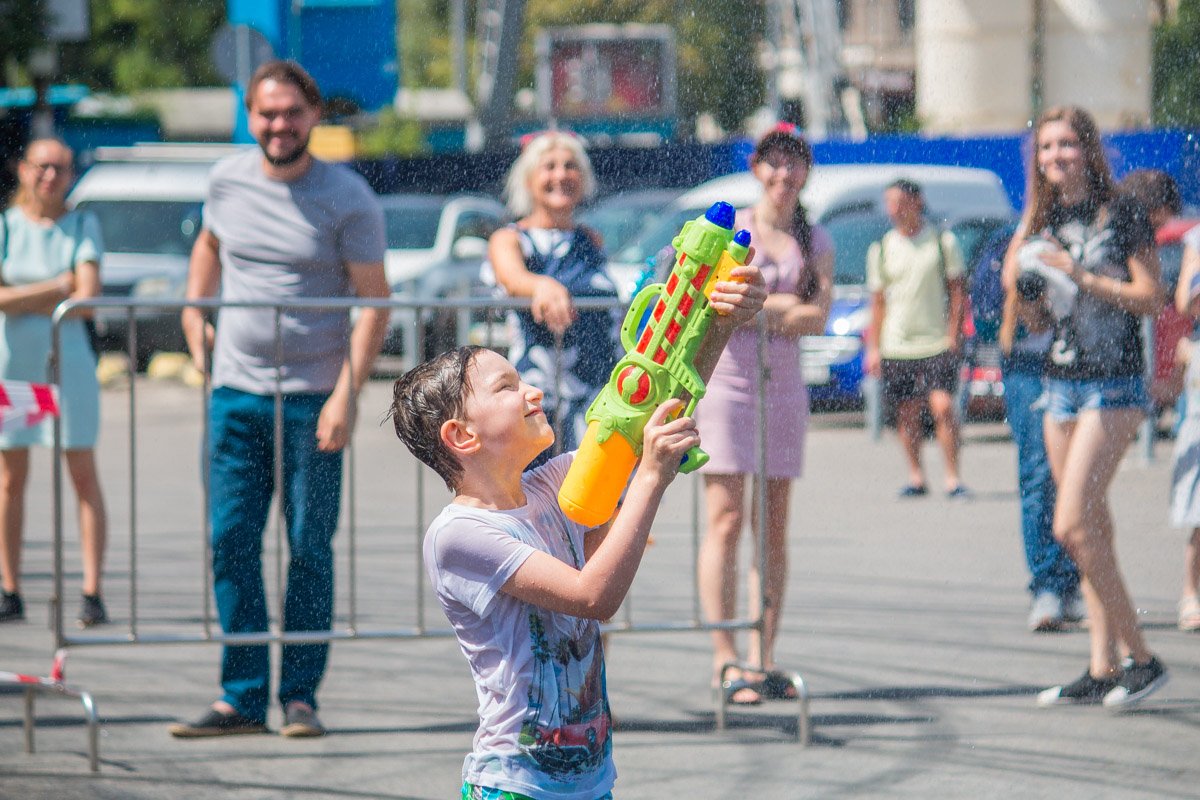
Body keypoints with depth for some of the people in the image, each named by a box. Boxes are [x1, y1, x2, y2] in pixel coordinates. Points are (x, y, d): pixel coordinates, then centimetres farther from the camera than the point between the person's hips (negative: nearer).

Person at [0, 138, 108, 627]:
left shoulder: (82, 226, 3)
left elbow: (88, 298, -9)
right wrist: (59, 286, -11)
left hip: (67, 361, -1)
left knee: (83, 476, -5)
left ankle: (92, 593, -6)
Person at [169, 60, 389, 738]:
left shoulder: (348, 199, -7)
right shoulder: (228, 179, 6)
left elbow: (374, 302, -6)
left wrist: (346, 394, -15)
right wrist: (195, 316, 16)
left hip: (313, 397, -4)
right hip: (235, 392, 4)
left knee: (310, 549, 0)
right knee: (231, 542, 1)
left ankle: (301, 696, 7)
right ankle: (243, 698, 6)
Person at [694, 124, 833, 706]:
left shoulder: (816, 242, 11)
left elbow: (817, 318, -2)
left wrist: (753, 304, -11)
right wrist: (785, 303, -9)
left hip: (783, 385, 4)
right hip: (726, 378, -4)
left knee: (773, 529, 4)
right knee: (726, 522, -9)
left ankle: (763, 659, 7)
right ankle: (725, 660, -10)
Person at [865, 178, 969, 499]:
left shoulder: (943, 242, 4)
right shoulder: (881, 250, 10)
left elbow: (957, 292, 4)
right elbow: (878, 302, 12)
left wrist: (954, 336, -6)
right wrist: (873, 348, 5)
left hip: (937, 343, -3)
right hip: (895, 347, 3)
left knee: (943, 406, -13)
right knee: (907, 413, 2)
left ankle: (952, 478, -7)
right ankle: (916, 477, 14)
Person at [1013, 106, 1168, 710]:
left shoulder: (1122, 213, -6)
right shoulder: (1040, 222, 13)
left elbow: (1151, 298, -11)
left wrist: (1081, 276, -17)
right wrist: (1026, 279, -4)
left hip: (1113, 385, -7)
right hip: (1059, 382, 7)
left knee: (1072, 527, -16)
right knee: (1093, 530, 7)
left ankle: (1139, 658, -10)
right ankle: (1102, 670, 9)